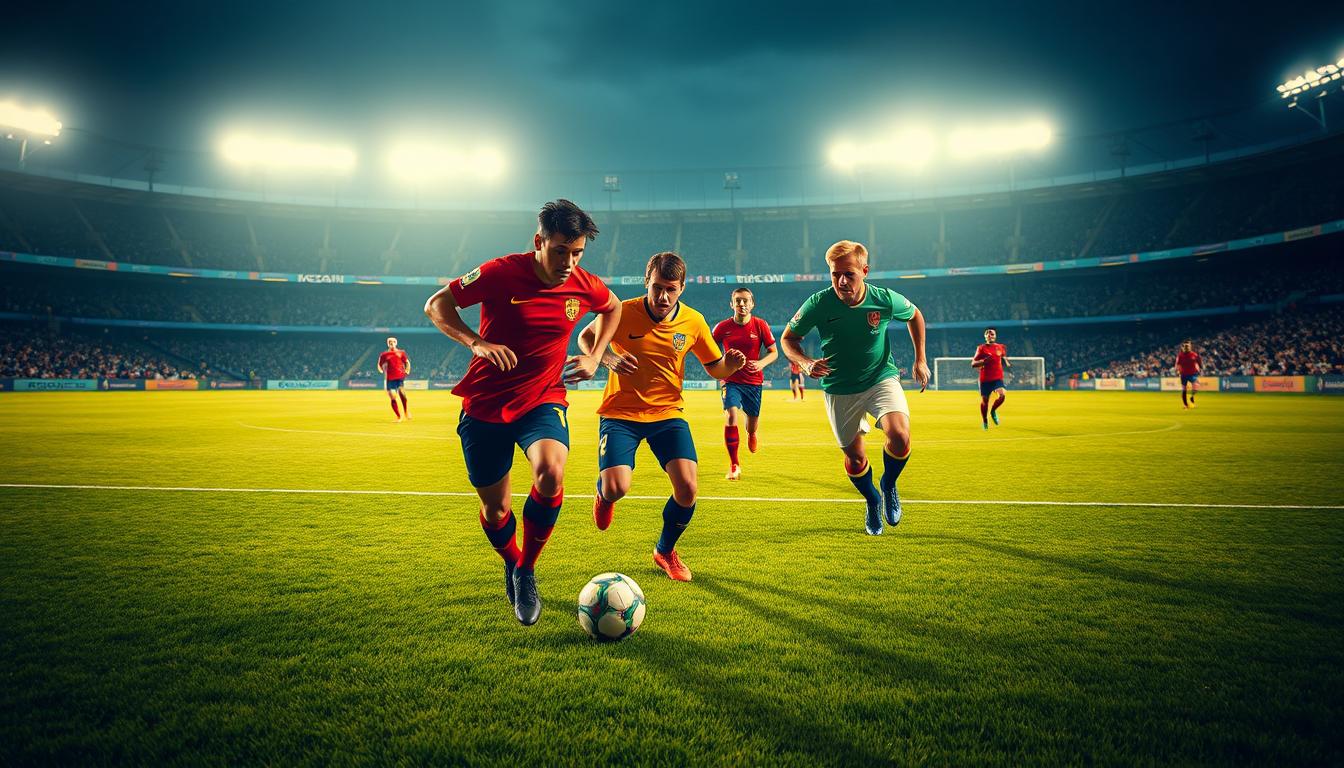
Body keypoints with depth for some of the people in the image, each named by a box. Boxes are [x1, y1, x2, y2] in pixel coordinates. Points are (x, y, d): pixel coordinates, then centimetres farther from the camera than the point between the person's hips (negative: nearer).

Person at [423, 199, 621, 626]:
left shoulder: (584, 286, -5)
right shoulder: (501, 272, -15)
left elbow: (613, 307, 19)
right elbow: (436, 305, -6)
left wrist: (594, 357, 8)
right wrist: (477, 342, -21)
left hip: (543, 401, 1)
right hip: (484, 404, -1)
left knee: (551, 473, -29)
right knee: (494, 506, 6)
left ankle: (526, 571, -5)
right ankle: (511, 564, 41)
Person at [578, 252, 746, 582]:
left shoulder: (693, 322, -4)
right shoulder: (622, 313, -12)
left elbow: (715, 368, 8)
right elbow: (585, 337, 5)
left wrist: (731, 365, -16)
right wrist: (608, 359, -16)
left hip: (667, 413, 2)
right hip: (620, 413, -2)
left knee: (688, 489, -14)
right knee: (616, 489, -20)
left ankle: (665, 551, 17)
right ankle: (603, 495, 24)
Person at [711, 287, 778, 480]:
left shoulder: (761, 325, -6)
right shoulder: (723, 327, -5)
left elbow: (774, 352, 0)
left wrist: (761, 363, -19)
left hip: (754, 381, 1)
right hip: (731, 380, -1)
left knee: (752, 424, 9)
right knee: (731, 416, -23)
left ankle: (751, 433, 51)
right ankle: (734, 465, -11)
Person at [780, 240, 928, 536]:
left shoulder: (886, 299, -15)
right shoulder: (819, 304, -18)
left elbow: (915, 315, 8)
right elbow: (788, 338, -4)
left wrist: (920, 360, 7)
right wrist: (806, 363, -24)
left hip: (882, 378, 0)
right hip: (839, 389, 1)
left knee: (899, 437, -25)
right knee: (854, 456, 6)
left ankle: (889, 485, 8)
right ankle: (872, 501, 39)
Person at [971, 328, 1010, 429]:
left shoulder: (1001, 347, 7)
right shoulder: (981, 348, -1)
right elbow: (973, 364, -4)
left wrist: (1007, 364, 7)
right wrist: (983, 361, -20)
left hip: (998, 378, 1)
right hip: (985, 379, -1)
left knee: (1002, 395, -23)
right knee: (984, 400, 5)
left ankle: (993, 411, 8)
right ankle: (984, 421, 29)